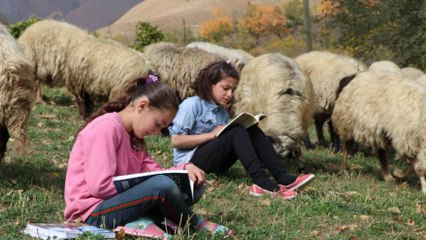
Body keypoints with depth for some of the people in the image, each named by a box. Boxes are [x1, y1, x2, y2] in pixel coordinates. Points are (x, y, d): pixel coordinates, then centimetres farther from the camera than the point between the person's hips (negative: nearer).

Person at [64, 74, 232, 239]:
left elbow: (155, 173, 9)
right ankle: (196, 225, -1)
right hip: (93, 212, -10)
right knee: (162, 186, -26)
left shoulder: (133, 137, 15)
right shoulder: (106, 128, -16)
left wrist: (184, 168, -8)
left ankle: (142, 222, -15)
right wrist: (134, 186, -13)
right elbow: (99, 186, -23)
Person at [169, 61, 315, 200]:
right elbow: (176, 140, -15)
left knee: (251, 130, -10)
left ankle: (282, 177, -24)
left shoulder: (221, 110, 15)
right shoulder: (192, 105, -8)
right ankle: (261, 183, -42)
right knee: (237, 132, -26)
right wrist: (211, 134, -16)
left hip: (215, 164, 7)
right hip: (190, 161, -7)